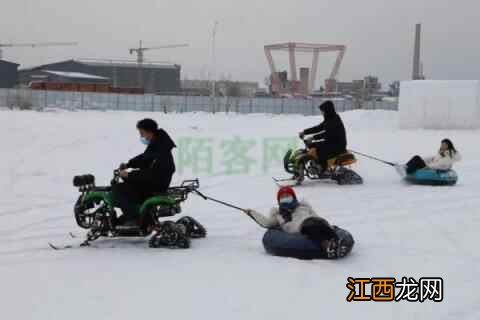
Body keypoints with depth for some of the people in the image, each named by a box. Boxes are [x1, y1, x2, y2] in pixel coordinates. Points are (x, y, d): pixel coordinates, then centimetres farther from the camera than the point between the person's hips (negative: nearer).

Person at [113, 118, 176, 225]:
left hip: (155, 186, -10)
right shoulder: (155, 144, 7)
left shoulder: (161, 152, -25)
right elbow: (144, 158, 22)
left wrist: (129, 174, -23)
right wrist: (128, 164, 8)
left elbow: (150, 174, -29)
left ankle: (133, 218, -13)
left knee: (117, 189, -13)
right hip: (151, 180, 10)